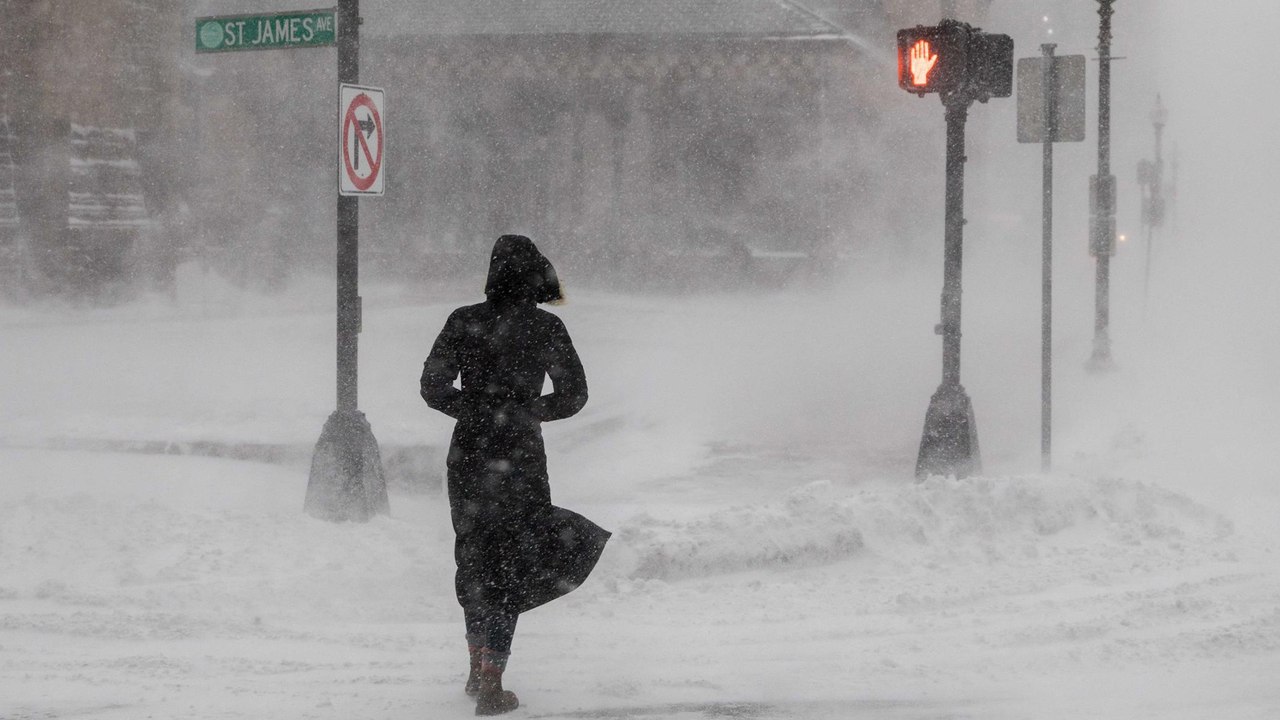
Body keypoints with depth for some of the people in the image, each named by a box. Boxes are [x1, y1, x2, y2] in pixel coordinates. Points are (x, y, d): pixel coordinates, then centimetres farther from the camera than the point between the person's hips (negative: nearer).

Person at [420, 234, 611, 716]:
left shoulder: (463, 323, -3)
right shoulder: (545, 328, -7)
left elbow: (433, 389, -2)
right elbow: (573, 395, -2)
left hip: (468, 454, 3)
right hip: (519, 458, -3)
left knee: (476, 557, 19)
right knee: (509, 567, 4)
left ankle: (478, 672, 28)